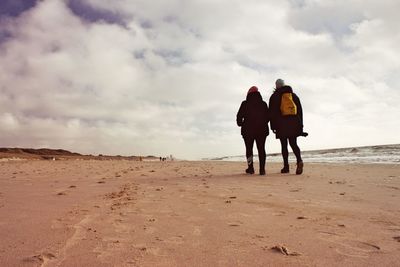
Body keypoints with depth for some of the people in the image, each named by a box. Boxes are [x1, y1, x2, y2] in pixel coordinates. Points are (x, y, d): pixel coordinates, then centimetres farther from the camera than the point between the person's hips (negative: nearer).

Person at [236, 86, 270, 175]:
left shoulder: (245, 104, -3)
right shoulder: (263, 104, 5)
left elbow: (239, 116, -4)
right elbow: (268, 117, 7)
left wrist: (240, 124, 15)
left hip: (248, 130, -2)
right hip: (262, 130, 2)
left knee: (249, 149, 9)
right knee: (261, 149, 4)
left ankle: (250, 168, 3)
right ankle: (262, 169, -3)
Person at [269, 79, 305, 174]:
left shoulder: (274, 97, 4)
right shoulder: (294, 95, 14)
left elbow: (272, 113, -1)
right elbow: (300, 110, 12)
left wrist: (273, 126, 2)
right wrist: (300, 125, 14)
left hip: (281, 125, -2)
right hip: (294, 124, 3)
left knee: (284, 145, 3)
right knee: (293, 144, 6)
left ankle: (286, 166, 2)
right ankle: (299, 160, -18)